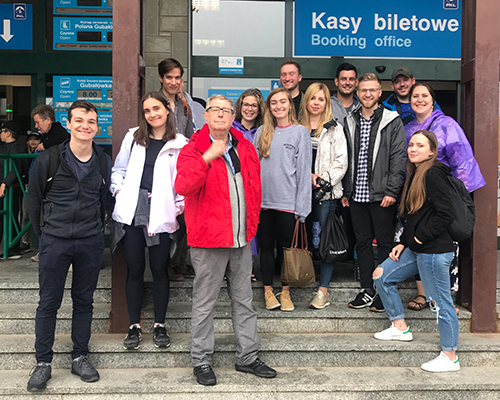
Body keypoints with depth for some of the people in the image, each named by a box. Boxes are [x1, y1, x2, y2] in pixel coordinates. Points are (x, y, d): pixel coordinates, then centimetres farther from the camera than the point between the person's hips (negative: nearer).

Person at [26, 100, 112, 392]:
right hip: (55, 241, -2)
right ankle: (43, 363, 17)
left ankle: (80, 357, 24)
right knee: (49, 302, 5)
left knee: (84, 301, 10)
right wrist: (44, 232, 5)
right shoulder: (49, 159, -3)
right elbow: (34, 199, 4)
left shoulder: (104, 162, 4)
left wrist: (96, 230, 10)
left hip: (91, 243, 2)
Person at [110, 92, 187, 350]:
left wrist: (180, 205, -5)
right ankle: (134, 326, 19)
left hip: (161, 214, -2)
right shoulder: (133, 137, 11)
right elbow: (118, 170, 16)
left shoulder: (181, 144, 3)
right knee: (134, 270, 7)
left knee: (159, 270, 6)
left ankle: (159, 325, 20)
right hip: (131, 211, 2)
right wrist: (119, 192, 1)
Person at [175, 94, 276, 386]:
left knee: (244, 300, 14)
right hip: (208, 240, -5)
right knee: (205, 304, 4)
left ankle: (248, 357, 27)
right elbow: (183, 187, -22)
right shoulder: (193, 150, -6)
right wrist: (207, 158, -31)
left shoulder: (245, 148, 11)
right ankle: (202, 361, 18)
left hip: (242, 240, 6)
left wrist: (252, 222, 12)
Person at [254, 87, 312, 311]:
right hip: (263, 200, 3)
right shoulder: (262, 132, 9)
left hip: (287, 202, -3)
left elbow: (304, 171, -3)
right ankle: (268, 291, 21)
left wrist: (301, 208, -8)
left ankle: (285, 292, 20)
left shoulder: (300, 132, 0)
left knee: (286, 247, 7)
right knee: (266, 246, 9)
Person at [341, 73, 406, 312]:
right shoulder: (350, 123, 13)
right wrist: (345, 191, 9)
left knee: (385, 244, 3)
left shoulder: (392, 121, -1)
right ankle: (367, 290, 21)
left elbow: (398, 158, -6)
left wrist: (392, 191, -14)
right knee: (362, 242, 11)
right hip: (357, 195, 5)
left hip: (381, 194, -5)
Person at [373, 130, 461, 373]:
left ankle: (450, 357, 13)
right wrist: (403, 243, 13)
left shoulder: (433, 174, -14)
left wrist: (422, 237, -14)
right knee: (381, 275, 14)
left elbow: (445, 215, -20)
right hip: (416, 249, 10)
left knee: (440, 301, -1)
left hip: (434, 251, -10)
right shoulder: (415, 174, 15)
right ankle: (400, 328, 26)